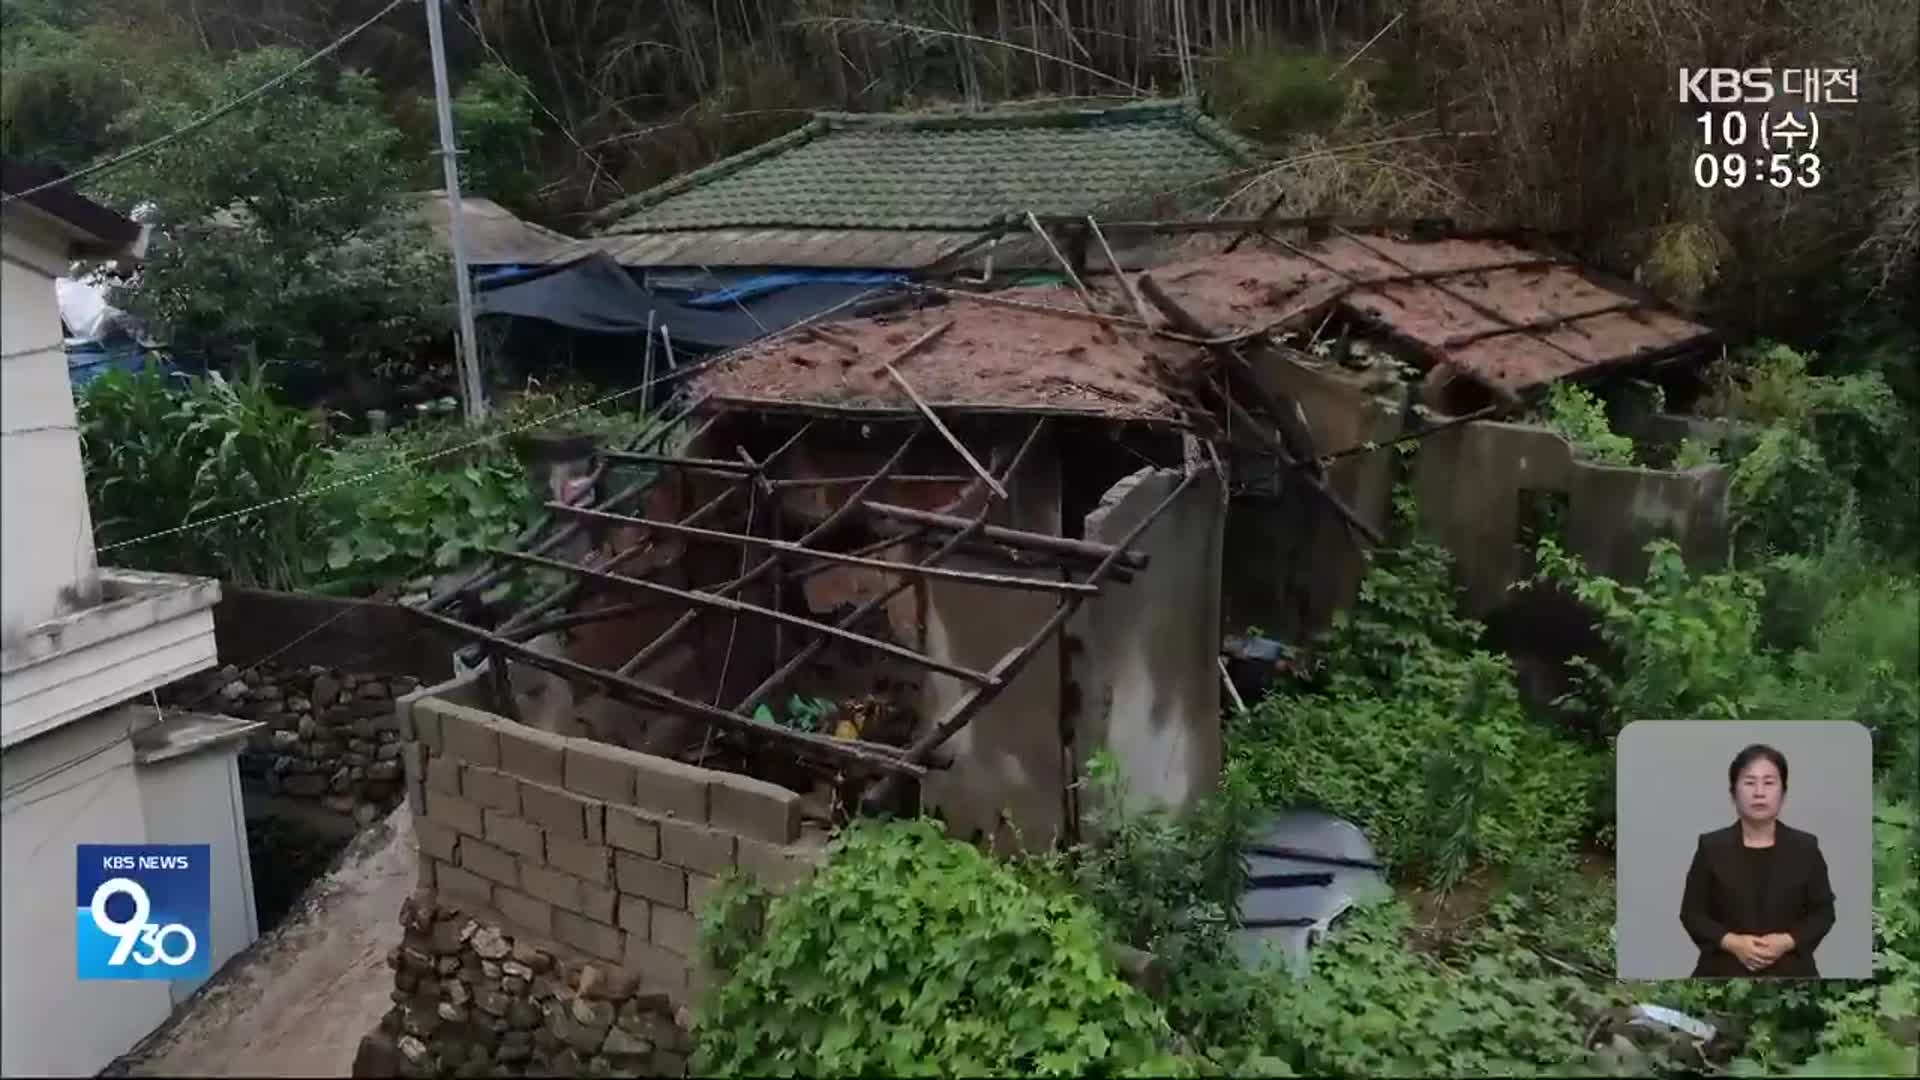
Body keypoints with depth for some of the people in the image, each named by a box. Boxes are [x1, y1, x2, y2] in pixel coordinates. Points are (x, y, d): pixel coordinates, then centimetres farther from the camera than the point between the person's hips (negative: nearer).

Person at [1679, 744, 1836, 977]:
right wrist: (1731, 942, -15)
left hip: (1789, 975, 1)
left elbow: (1823, 911, 5)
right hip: (1725, 974, -1)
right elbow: (1691, 913, 1)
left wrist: (1788, 941, -12)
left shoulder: (1805, 848, 3)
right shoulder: (1711, 847, 0)